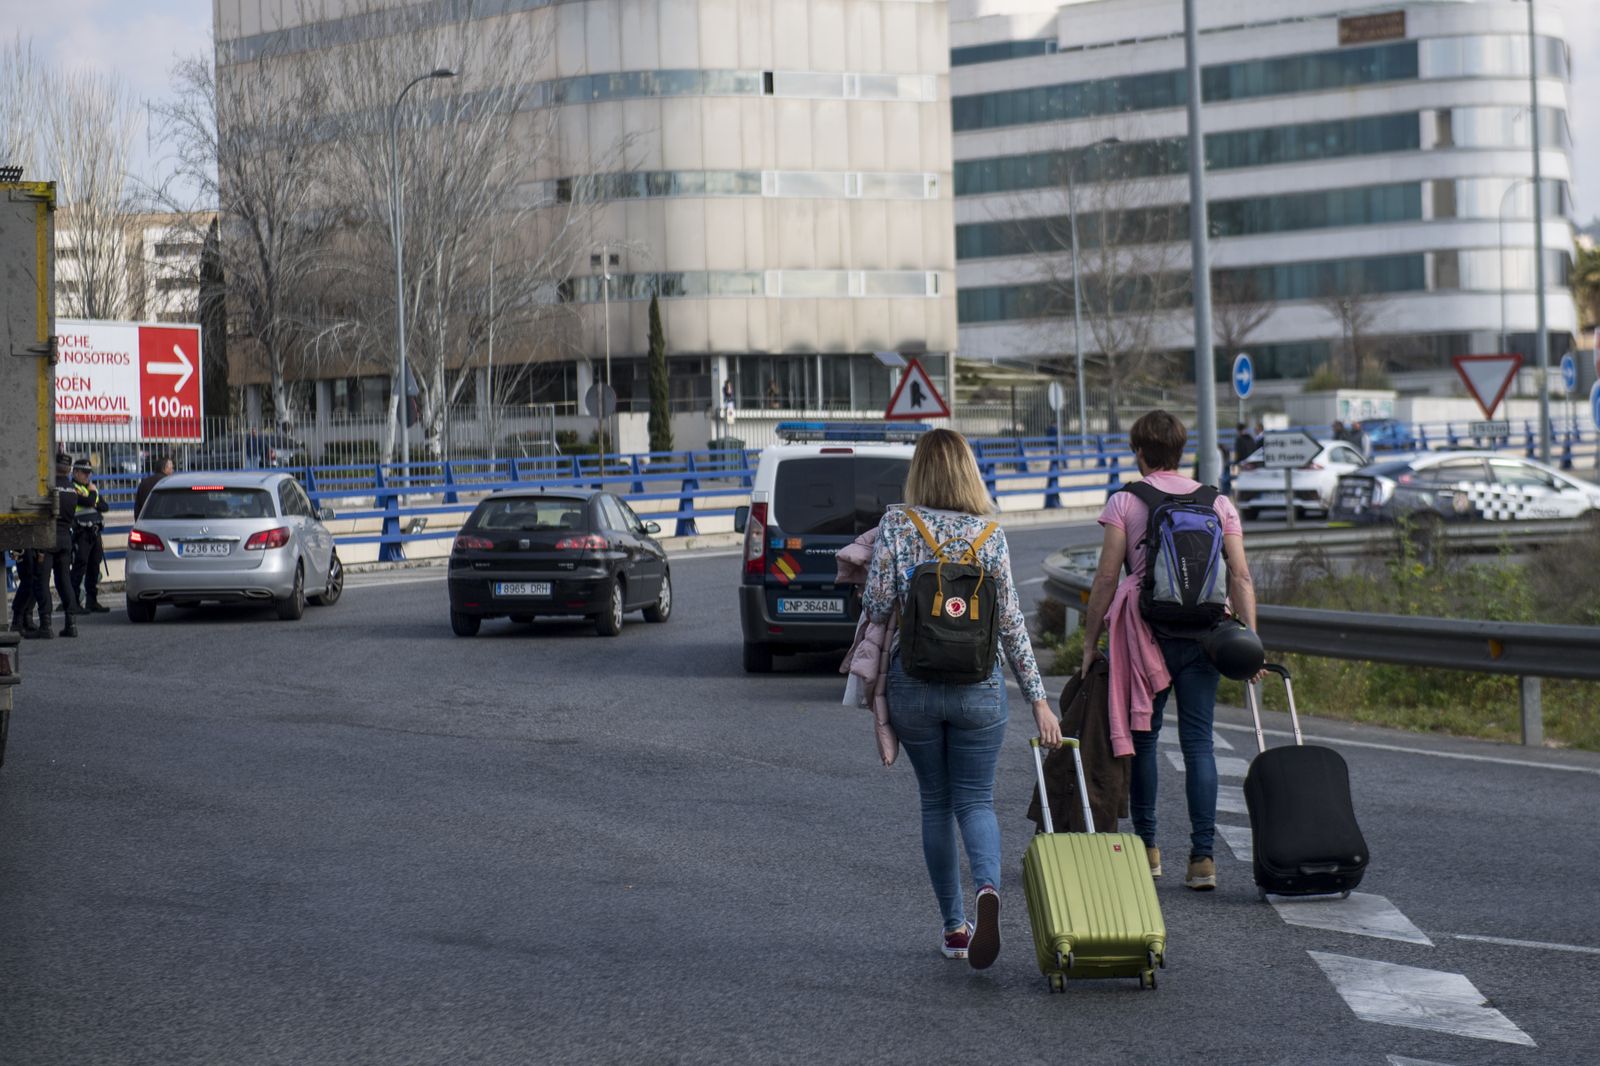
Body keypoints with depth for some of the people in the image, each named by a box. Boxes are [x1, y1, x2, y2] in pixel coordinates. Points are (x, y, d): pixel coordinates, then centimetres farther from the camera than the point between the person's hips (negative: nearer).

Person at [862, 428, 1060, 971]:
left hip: (913, 682, 0)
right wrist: (1038, 699, 2)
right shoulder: (990, 533, -2)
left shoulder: (896, 524, -5)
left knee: (935, 802, 14)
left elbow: (877, 604, -10)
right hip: (979, 687, 0)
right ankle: (988, 889, -25)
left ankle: (954, 927, 15)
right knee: (975, 799, 6)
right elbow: (1010, 622, -2)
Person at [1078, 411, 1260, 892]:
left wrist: (1090, 640, 2)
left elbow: (1106, 577, -4)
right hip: (1202, 633, 2)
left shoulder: (1124, 502, 0)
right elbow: (1240, 576, 1)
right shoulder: (1219, 503, 9)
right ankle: (1203, 856, -5)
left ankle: (1147, 847, 18)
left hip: (1145, 629, -2)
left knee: (1142, 736, 11)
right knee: (1198, 741, 2)